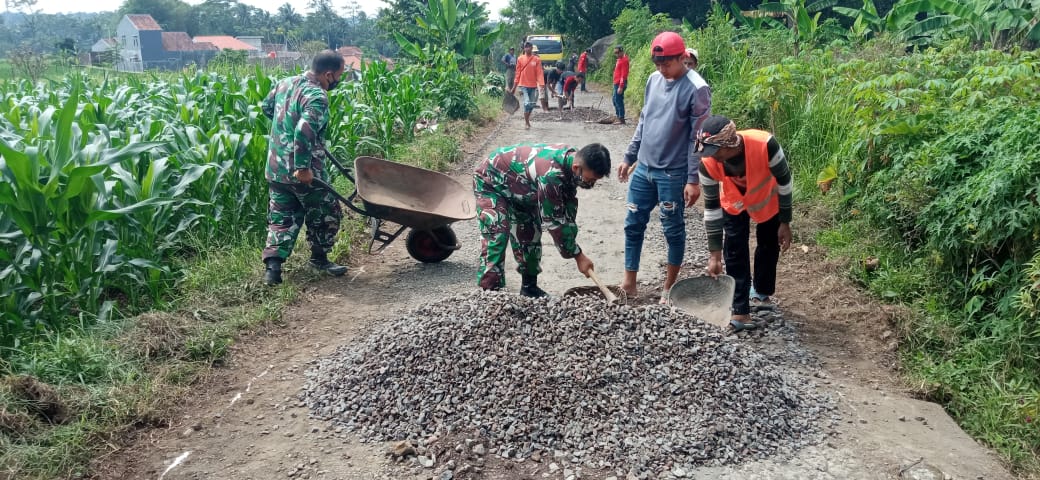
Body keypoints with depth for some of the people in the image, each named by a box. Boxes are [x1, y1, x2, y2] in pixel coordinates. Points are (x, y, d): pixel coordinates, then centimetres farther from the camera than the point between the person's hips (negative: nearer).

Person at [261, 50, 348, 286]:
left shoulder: (285, 83, 6)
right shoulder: (317, 97, -20)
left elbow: (267, 107, 23)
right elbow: (304, 131, -33)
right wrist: (303, 168, -28)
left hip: (276, 168, 7)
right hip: (303, 173, -7)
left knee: (281, 218, 15)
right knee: (326, 214, 14)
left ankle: (273, 265, 4)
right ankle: (319, 258, 28)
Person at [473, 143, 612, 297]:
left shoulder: (572, 159, -15)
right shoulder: (551, 174, -41)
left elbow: (569, 207, -2)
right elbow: (554, 222, -32)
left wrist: (572, 237, -4)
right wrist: (578, 255, -25)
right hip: (490, 181, -9)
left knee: (530, 233, 8)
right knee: (496, 237, -21)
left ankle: (529, 286, 20)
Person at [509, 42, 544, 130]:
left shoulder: (537, 59, 1)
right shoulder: (520, 59, 2)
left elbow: (539, 73, -4)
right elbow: (518, 73, 5)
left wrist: (541, 85, -16)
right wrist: (514, 87, 5)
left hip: (533, 85, 2)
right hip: (524, 85, -2)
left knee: (532, 104, 9)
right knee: (527, 103, -12)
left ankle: (527, 119, 32)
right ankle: (526, 122, 2)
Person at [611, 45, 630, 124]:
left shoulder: (624, 60, -14)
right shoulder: (620, 59, 16)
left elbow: (624, 74, -20)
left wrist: (621, 86, -24)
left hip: (620, 84, -10)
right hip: (616, 83, 10)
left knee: (619, 100, -8)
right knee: (615, 100, 15)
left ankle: (621, 119, -5)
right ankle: (618, 116, 22)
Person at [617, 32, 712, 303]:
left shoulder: (696, 89, -13)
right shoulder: (653, 80, 7)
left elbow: (698, 138, -14)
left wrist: (694, 179, -15)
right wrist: (629, 158, 15)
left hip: (673, 173, -6)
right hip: (643, 168, 7)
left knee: (673, 230, 6)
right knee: (633, 224, 9)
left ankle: (669, 287, 21)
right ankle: (629, 283, 21)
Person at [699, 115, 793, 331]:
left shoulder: (765, 145, -42)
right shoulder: (708, 163, -34)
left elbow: (784, 182, -24)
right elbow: (711, 207, -24)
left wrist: (785, 223, -16)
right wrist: (714, 255, -22)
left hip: (768, 199, 0)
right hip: (734, 202, 0)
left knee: (769, 245, 14)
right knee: (735, 250, -9)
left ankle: (761, 293, 37)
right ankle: (740, 310, -3)